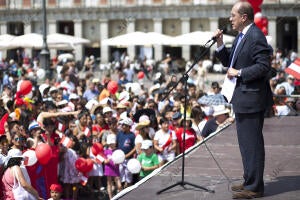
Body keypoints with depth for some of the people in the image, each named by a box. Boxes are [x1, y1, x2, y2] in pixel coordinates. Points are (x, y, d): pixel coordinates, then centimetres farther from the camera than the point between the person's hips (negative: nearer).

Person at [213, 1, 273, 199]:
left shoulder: (256, 37, -17)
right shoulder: (241, 36, 14)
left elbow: (264, 66, -23)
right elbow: (229, 62, 18)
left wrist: (239, 73, -19)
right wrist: (220, 44, 4)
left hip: (251, 99, -11)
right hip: (242, 99, 11)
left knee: (252, 143, -5)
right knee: (246, 143, 18)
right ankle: (250, 181, 29)